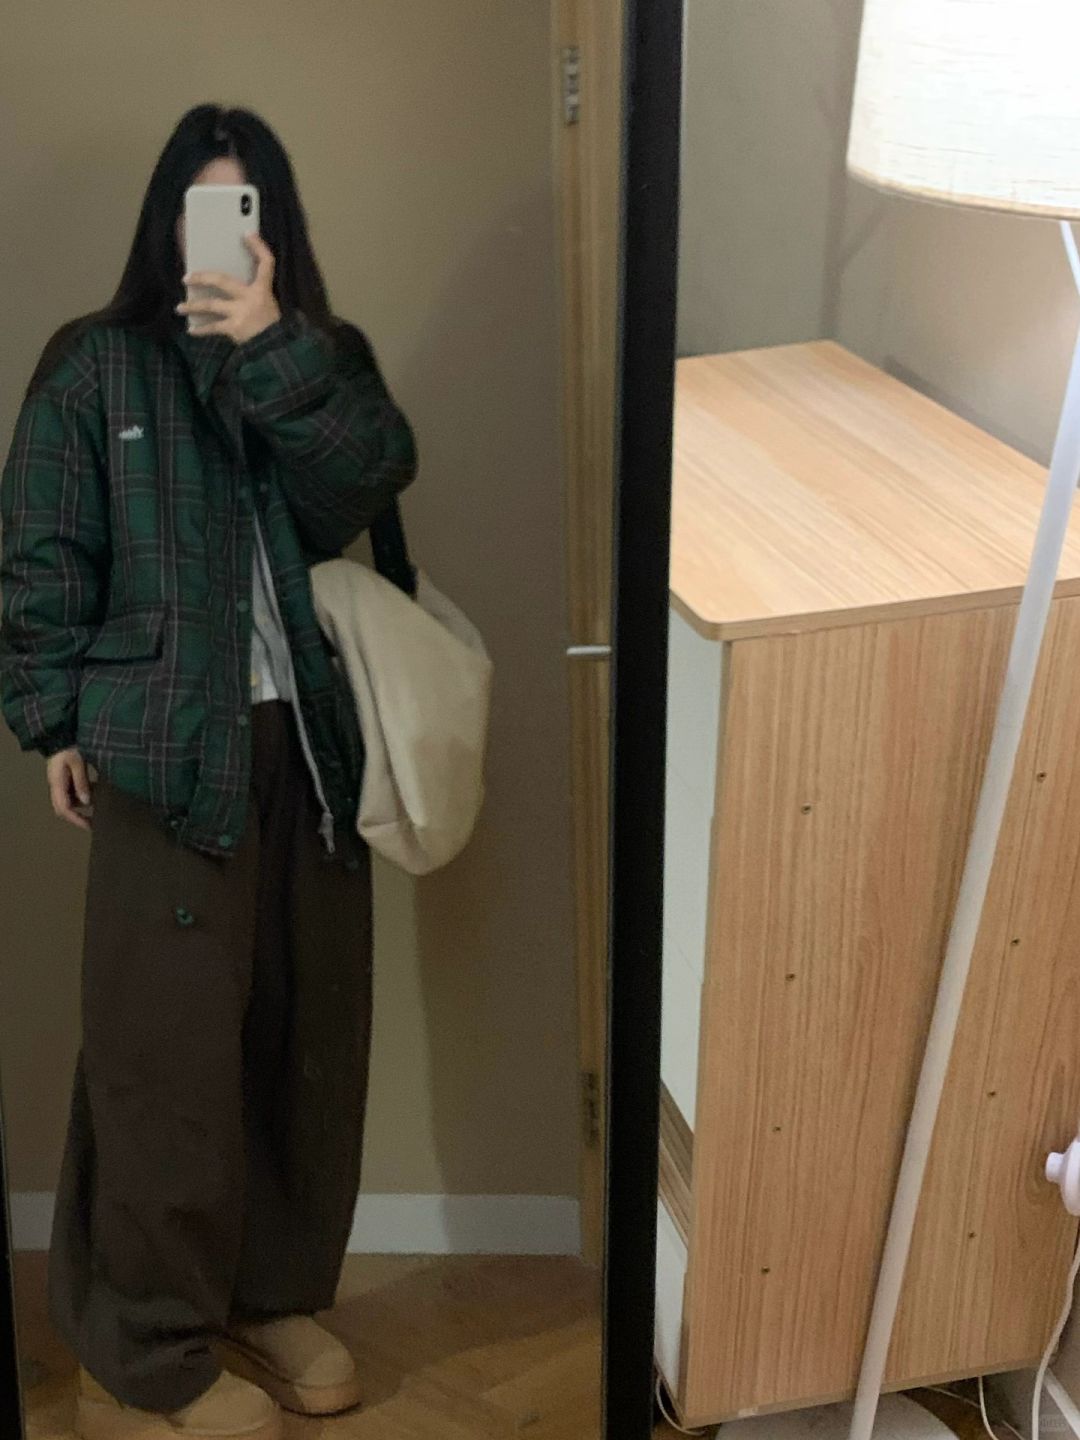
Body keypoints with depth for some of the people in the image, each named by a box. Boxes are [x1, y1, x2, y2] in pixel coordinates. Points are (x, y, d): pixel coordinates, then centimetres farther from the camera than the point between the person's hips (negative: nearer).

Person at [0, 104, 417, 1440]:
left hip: (311, 743, 4)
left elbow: (372, 480, -10)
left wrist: (268, 346, -19)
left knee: (307, 1036, 11)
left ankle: (274, 1293, 29)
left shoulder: (324, 358, 10)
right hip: (166, 750, -4)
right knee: (171, 1053, -1)